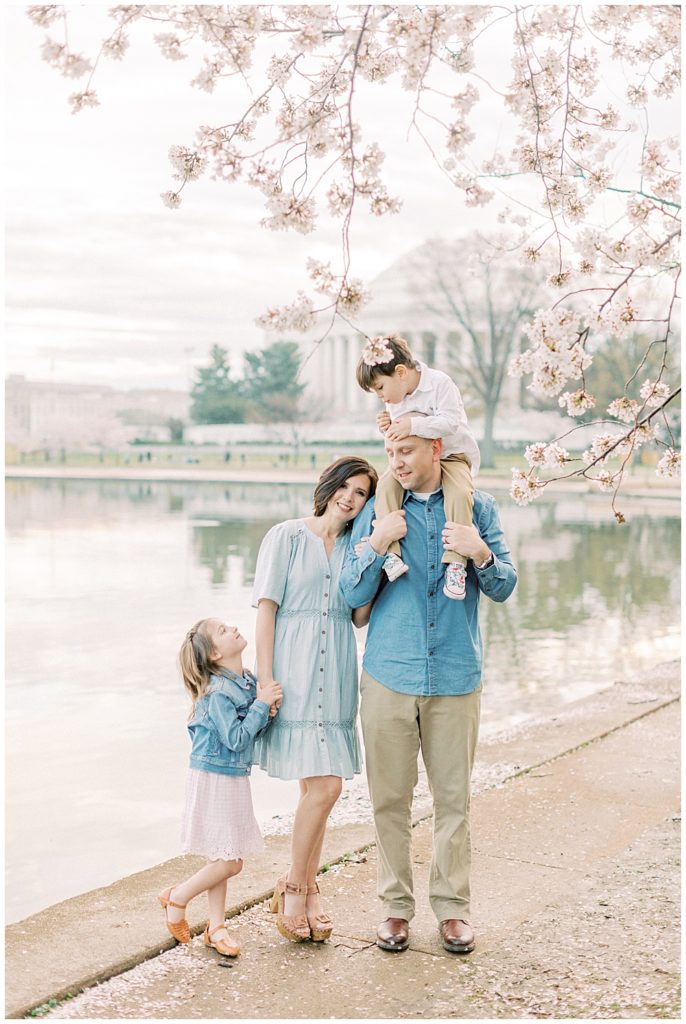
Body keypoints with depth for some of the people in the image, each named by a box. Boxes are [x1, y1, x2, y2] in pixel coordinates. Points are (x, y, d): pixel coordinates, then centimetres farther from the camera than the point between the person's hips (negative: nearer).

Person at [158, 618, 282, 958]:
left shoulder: (249, 681, 4)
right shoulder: (218, 693, -21)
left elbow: (254, 730, 11)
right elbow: (236, 739, -23)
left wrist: (268, 712, -9)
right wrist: (261, 705, -21)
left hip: (235, 778, 8)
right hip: (214, 780, -8)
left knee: (223, 860, 13)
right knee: (228, 862, -4)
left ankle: (216, 927, 23)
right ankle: (177, 898, 17)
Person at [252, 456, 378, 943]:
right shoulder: (287, 537, -1)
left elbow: (361, 617, 4)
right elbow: (266, 610, -5)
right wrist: (265, 681, -11)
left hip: (336, 676, 5)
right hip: (294, 670, -5)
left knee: (319, 786, 7)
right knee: (325, 784, -12)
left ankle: (306, 886, 22)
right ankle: (294, 885, 7)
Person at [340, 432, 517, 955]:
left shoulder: (477, 506, 3)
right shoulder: (378, 510, 3)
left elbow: (504, 588, 3)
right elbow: (354, 594, 0)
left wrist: (481, 555, -17)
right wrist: (377, 545, -16)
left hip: (455, 676, 0)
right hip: (389, 673, 1)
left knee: (454, 796, 7)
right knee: (390, 797, 7)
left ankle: (452, 905, 22)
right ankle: (396, 905, 22)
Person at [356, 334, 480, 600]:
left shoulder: (440, 383, -16)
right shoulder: (394, 399, 5)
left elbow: (450, 422, -27)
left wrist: (412, 425, -37)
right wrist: (390, 429, -8)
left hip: (452, 454, -5)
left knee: (460, 493, -34)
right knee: (385, 485, -23)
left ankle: (456, 562, -30)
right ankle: (390, 552, -29)